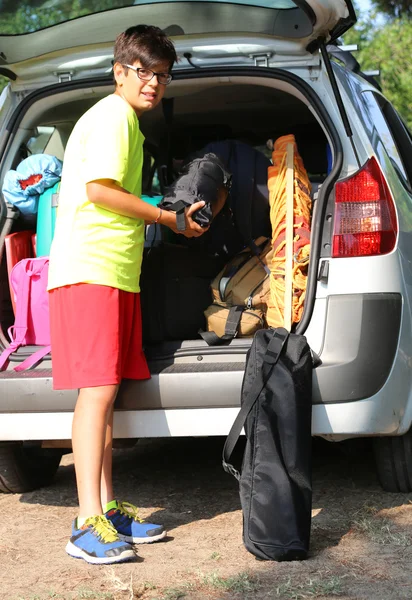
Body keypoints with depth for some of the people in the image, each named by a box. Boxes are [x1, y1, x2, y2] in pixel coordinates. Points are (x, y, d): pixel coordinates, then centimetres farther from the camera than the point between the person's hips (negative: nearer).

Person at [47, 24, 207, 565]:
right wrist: (168, 217, -8)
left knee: (104, 391, 9)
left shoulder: (126, 120, 24)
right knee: (98, 388, -14)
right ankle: (89, 525, -16)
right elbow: (98, 189, -16)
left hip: (114, 272, 10)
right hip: (90, 270, -10)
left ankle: (107, 509, 13)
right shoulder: (114, 115, -7)